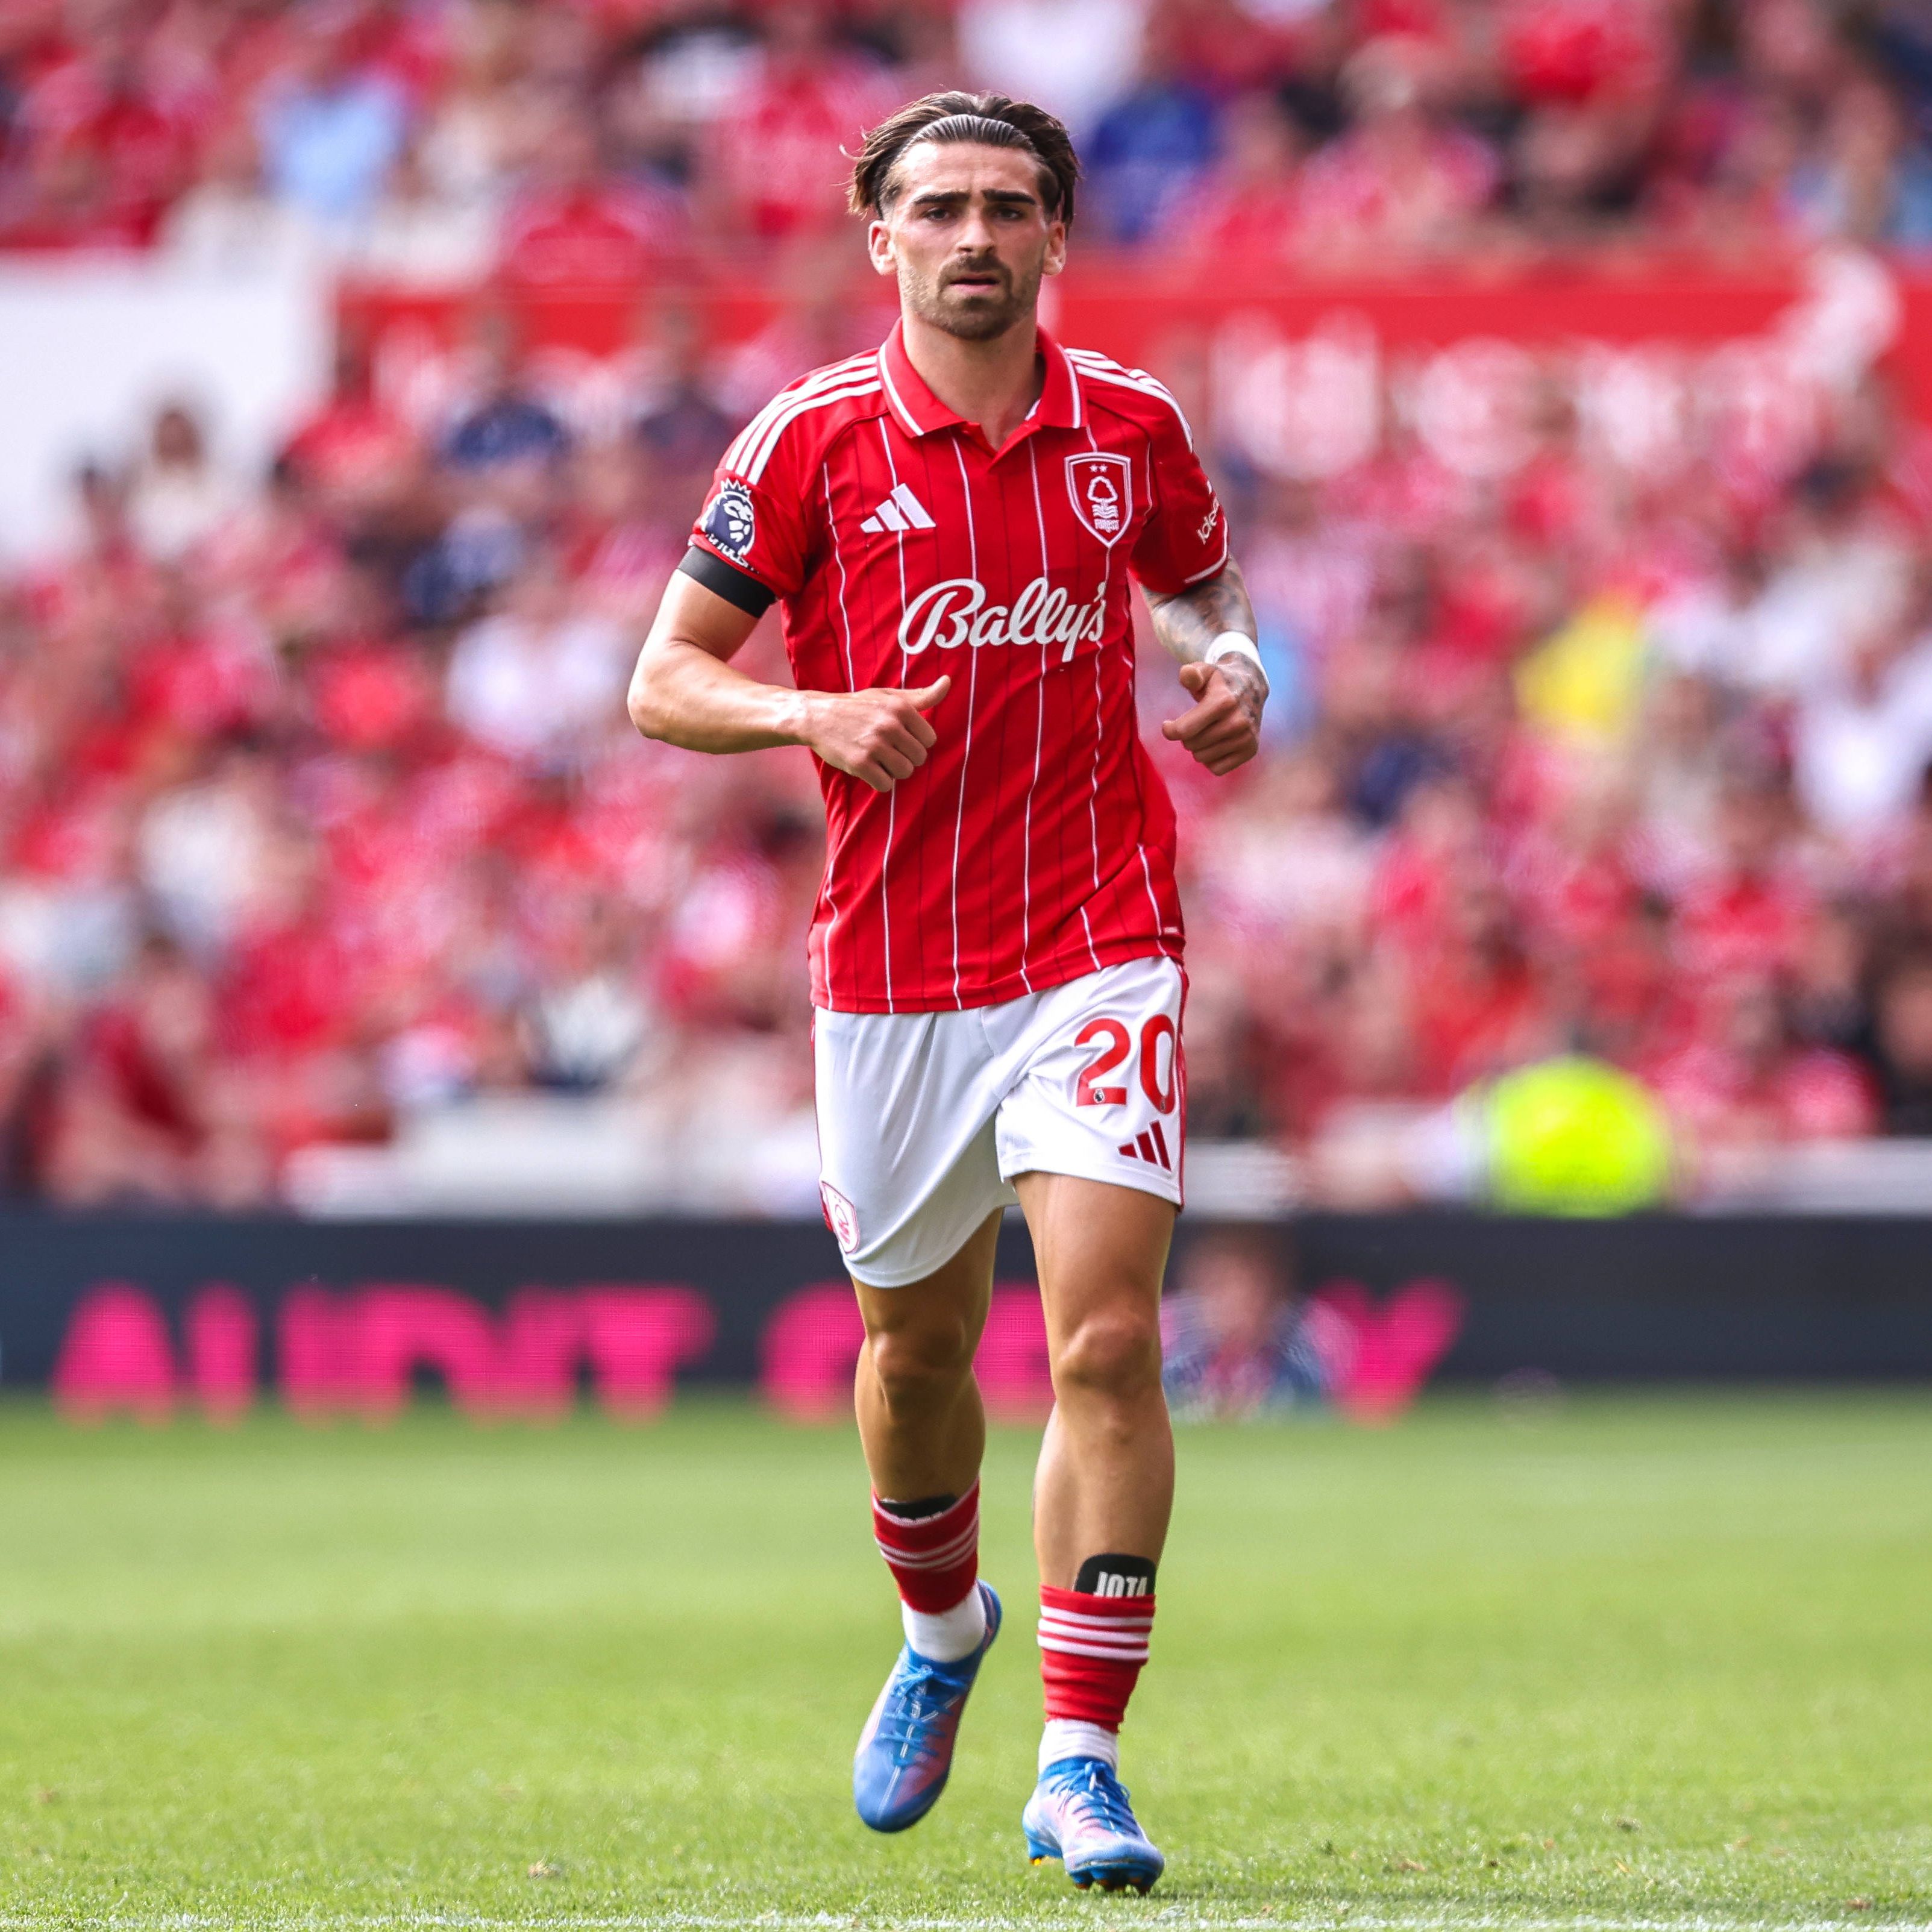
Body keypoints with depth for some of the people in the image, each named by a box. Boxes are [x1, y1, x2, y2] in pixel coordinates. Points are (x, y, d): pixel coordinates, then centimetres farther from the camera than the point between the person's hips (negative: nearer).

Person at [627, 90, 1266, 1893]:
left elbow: (1198, 593, 22)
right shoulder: (810, 438, -4)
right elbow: (664, 679, -2)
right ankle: (939, 1632, 46)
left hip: (1097, 949, 0)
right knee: (917, 1349, 16)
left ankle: (1078, 1759, -12)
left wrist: (1230, 669, -1)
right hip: (889, 971, 0)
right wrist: (813, 712, -21)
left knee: (1108, 1344, -15)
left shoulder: (1133, 426, 2)